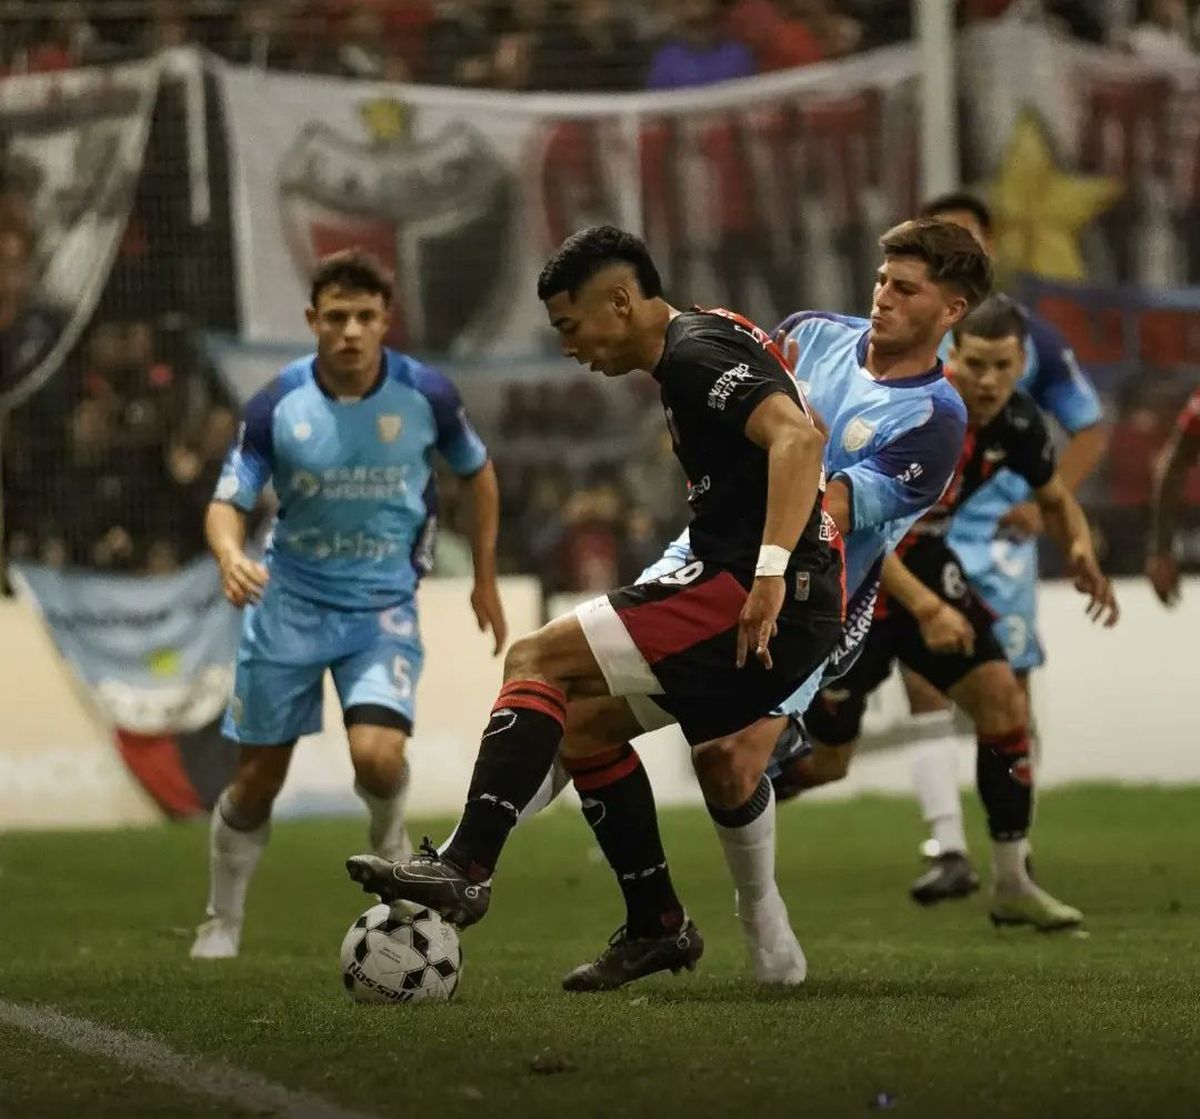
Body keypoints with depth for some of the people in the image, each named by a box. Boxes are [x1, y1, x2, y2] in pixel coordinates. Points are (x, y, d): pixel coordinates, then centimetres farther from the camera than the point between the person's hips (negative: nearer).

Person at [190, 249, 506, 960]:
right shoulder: (276, 406, -12)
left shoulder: (427, 396, -10)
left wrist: (485, 579, 11)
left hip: (384, 607, -1)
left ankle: (390, 837, 11)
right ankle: (223, 921, 26)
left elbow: (478, 472, 8)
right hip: (289, 602, 1)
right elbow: (228, 502, -9)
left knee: (378, 755, -24)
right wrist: (232, 556, -32)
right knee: (259, 780, 4)